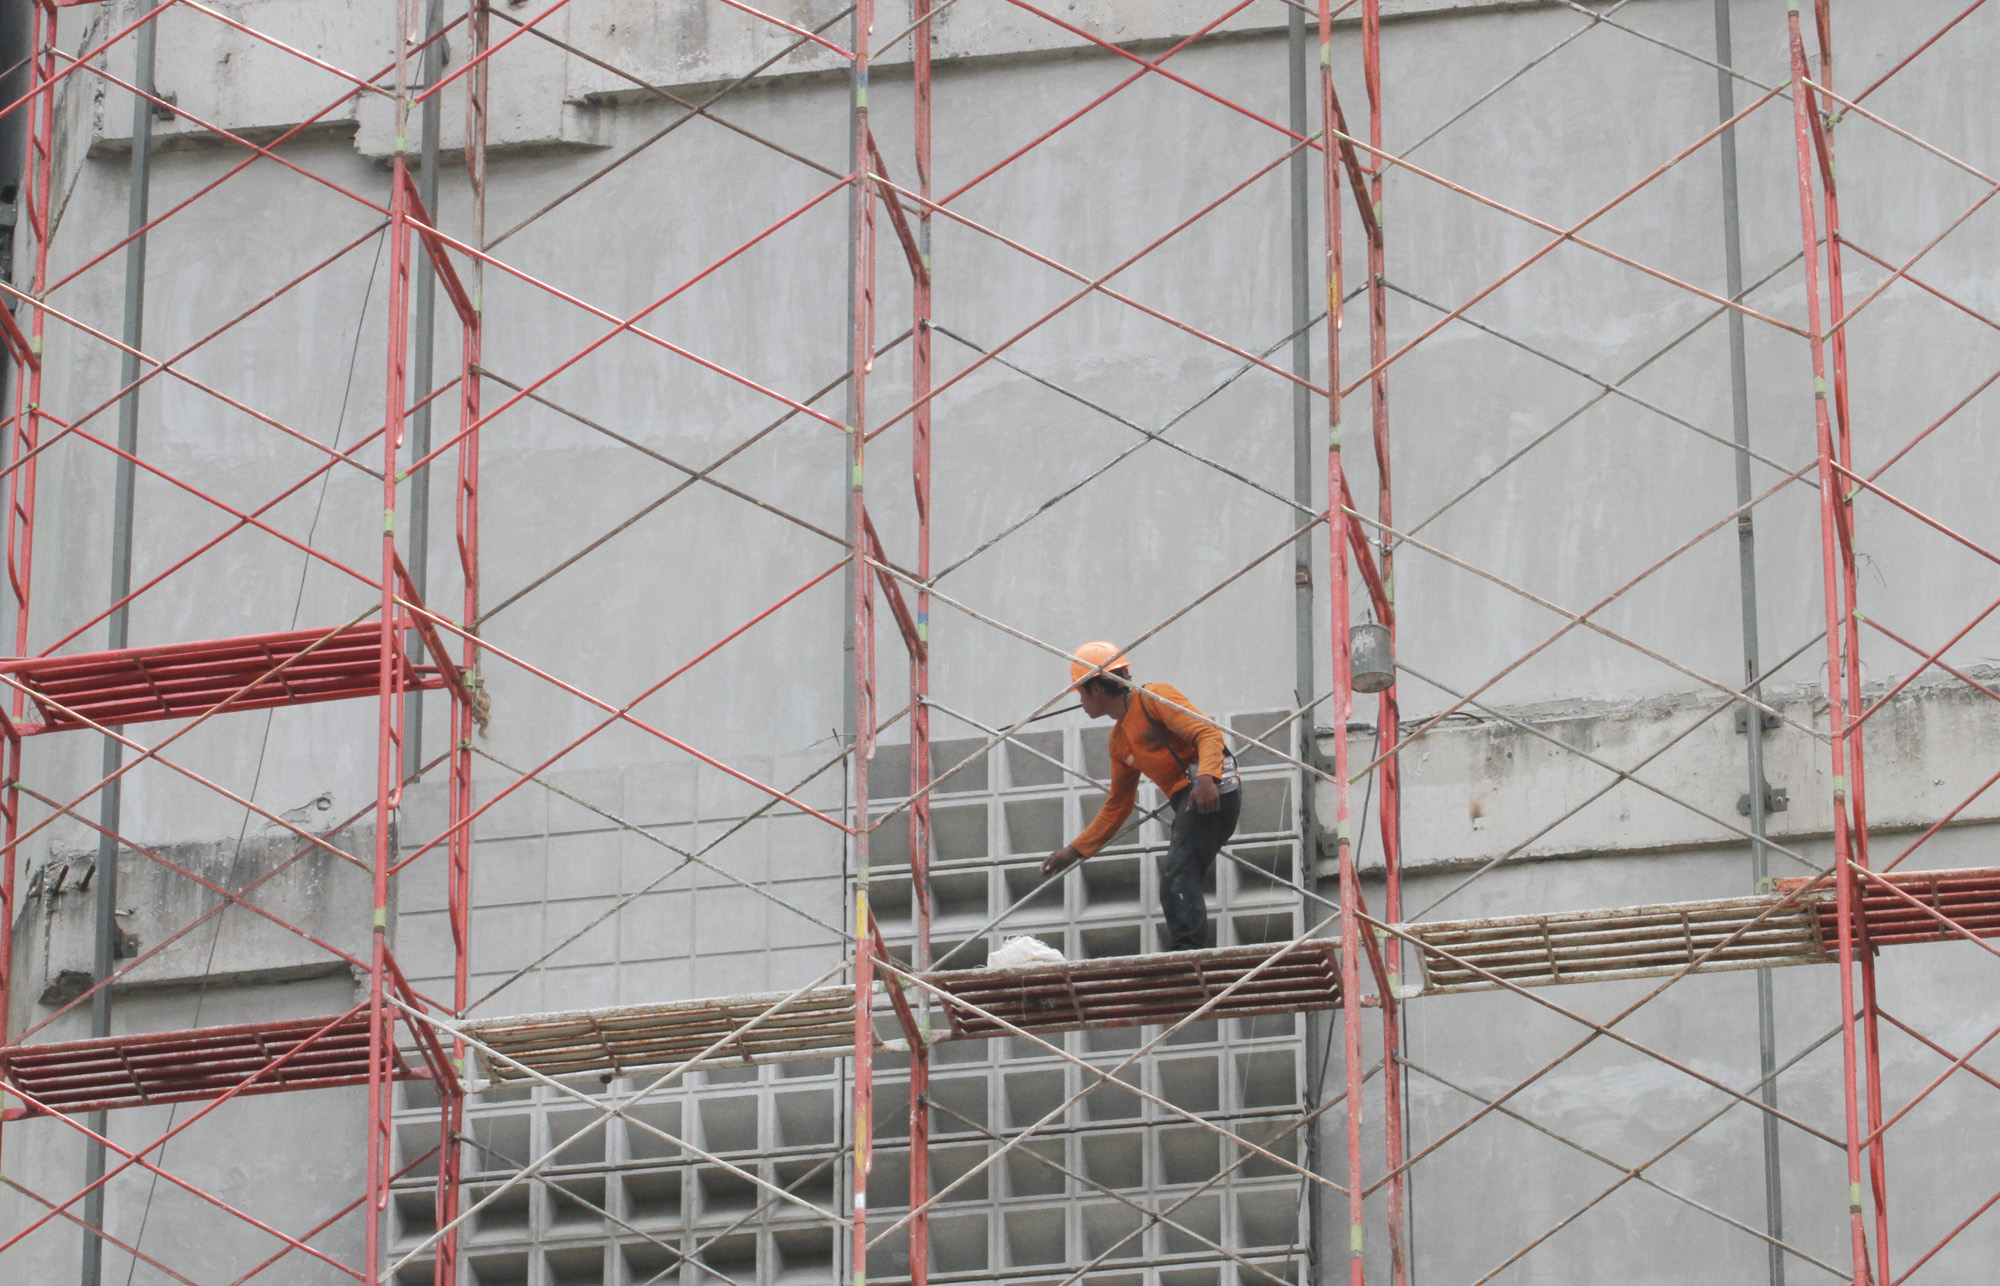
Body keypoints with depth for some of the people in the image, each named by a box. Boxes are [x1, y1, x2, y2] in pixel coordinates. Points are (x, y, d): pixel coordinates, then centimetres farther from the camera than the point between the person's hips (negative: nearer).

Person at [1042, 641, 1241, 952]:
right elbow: (1116, 807, 29)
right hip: (1187, 801, 10)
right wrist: (1074, 851, 27)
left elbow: (1208, 733, -14)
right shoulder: (1119, 741, 24)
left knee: (1178, 875, -21)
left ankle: (1188, 952, -31)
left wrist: (1206, 777, -32)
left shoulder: (1153, 698, -2)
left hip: (1213, 790, -10)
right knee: (1174, 890, 3)